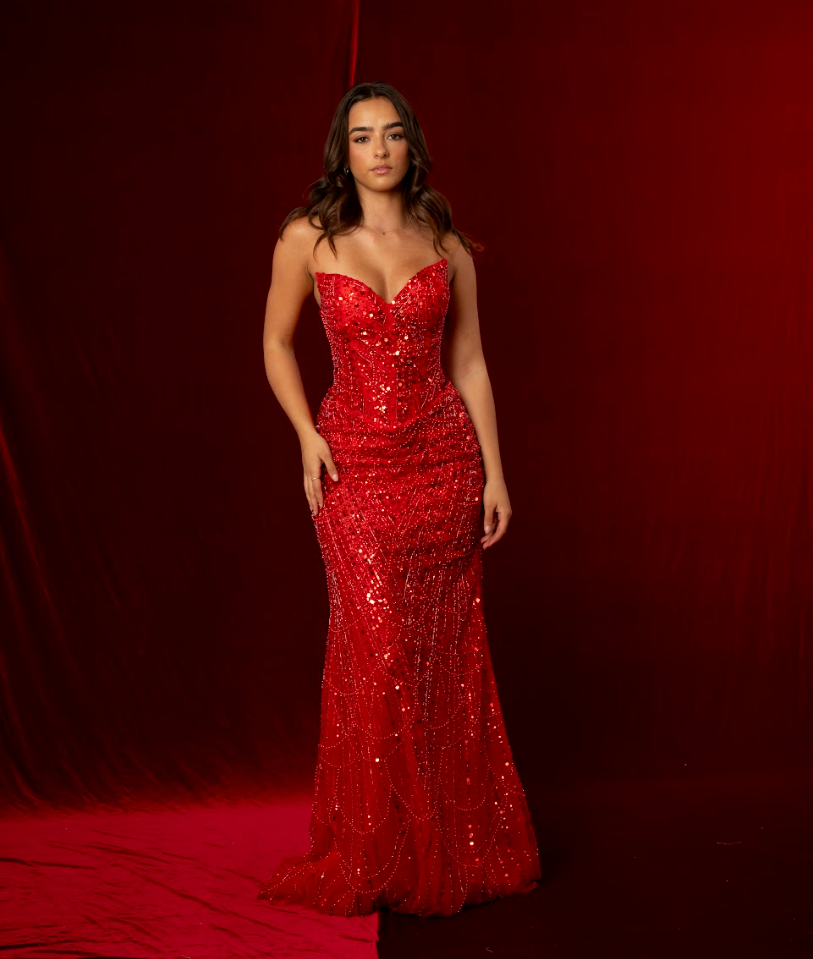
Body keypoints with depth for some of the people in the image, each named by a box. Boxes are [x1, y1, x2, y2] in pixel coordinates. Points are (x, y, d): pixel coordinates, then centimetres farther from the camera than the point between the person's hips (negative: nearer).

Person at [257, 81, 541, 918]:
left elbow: (469, 363, 7)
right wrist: (306, 434, -5)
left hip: (444, 458, 2)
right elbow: (276, 343, 9)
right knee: (378, 649, -5)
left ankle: (455, 841, 24)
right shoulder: (308, 238, -1)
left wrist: (495, 471, 3)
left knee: (444, 651, 6)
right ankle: (373, 854, 14)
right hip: (356, 464, -2)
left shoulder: (446, 245, 5)